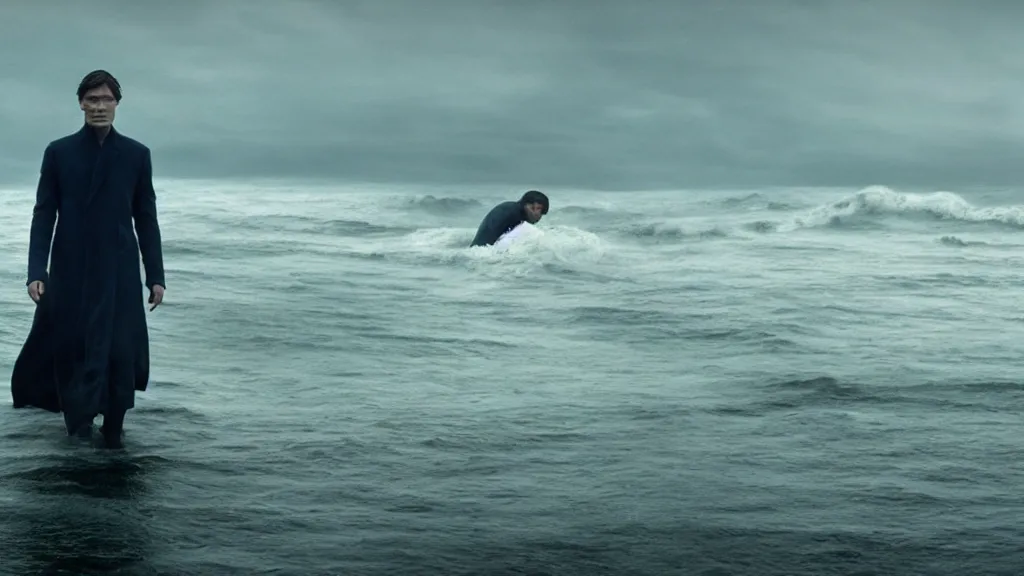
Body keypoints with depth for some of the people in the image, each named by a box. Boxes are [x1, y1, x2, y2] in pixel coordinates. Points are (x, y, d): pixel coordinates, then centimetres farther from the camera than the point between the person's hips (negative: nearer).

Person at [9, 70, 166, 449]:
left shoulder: (136, 155, 5)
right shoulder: (58, 152, 4)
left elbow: (146, 219, 7)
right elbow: (43, 215, 2)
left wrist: (156, 276, 3)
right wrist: (36, 272, -7)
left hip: (119, 274, 0)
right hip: (70, 273, 0)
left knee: (120, 355, -4)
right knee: (69, 353, 2)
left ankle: (112, 439, 7)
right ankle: (78, 438, 11)